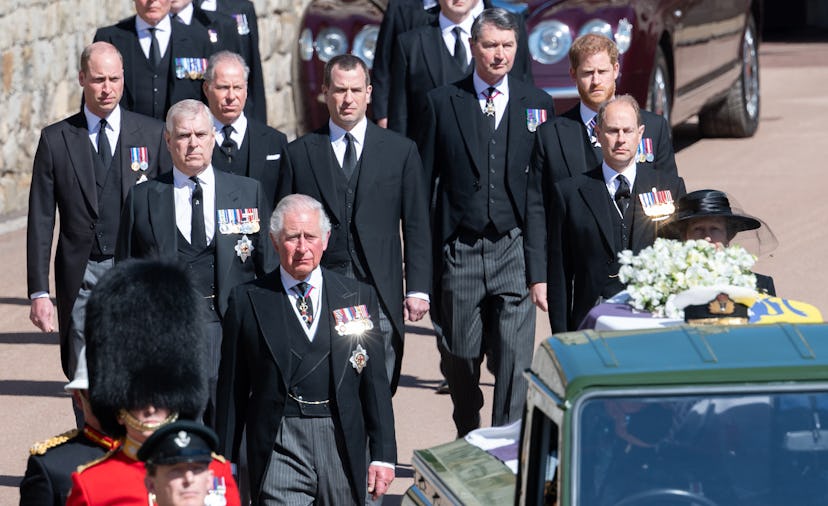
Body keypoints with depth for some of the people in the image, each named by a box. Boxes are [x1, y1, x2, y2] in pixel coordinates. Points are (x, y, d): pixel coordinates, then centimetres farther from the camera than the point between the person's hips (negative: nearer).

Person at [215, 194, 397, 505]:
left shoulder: (358, 297, 9)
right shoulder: (247, 301, 4)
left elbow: (375, 381, 9)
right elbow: (232, 388, 7)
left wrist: (383, 455, 4)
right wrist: (226, 461, 6)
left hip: (343, 444, 2)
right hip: (279, 444, -2)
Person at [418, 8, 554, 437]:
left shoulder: (537, 104, 7)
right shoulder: (442, 102, 5)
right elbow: (424, 180, 6)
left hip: (513, 248, 0)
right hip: (459, 252, 1)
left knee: (514, 356, -9)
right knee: (461, 355, 9)